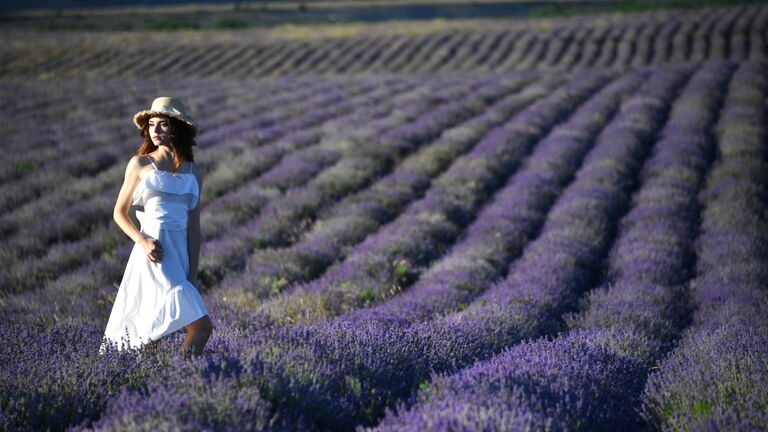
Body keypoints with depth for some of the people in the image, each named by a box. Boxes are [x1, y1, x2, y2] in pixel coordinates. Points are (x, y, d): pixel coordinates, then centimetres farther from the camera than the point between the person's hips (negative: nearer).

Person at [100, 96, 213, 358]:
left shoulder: (193, 172, 13)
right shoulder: (140, 164, 4)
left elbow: (193, 227, 13)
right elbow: (119, 212, 8)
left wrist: (192, 273, 7)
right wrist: (142, 240, -11)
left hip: (180, 251, 4)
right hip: (153, 251, -4)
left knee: (152, 333, 1)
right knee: (201, 325, -18)